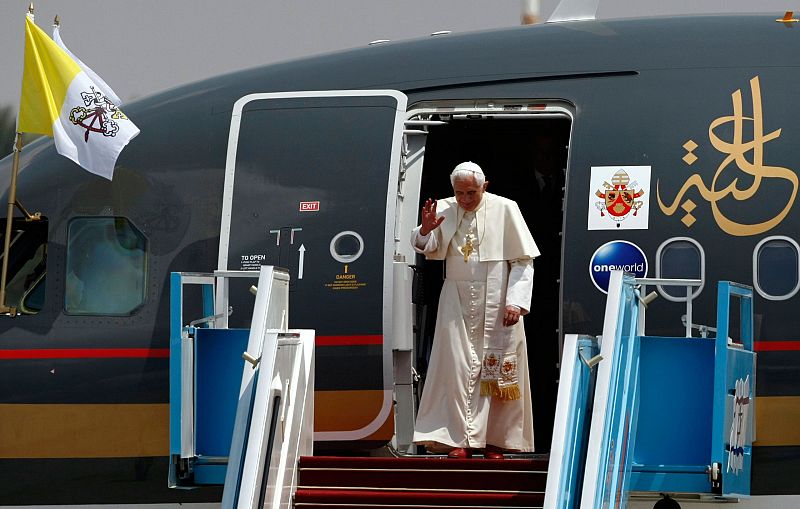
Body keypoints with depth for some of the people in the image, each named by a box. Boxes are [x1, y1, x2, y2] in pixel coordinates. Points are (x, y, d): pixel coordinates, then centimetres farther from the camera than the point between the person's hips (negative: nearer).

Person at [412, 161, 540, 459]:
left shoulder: (504, 210, -4)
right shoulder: (444, 210, 3)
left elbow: (523, 261, -3)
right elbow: (432, 251, -2)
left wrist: (516, 302, -12)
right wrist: (425, 231, -23)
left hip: (497, 304, -2)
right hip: (458, 302, 2)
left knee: (497, 369, 1)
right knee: (458, 368, -6)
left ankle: (494, 440, 8)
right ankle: (462, 439, -7)